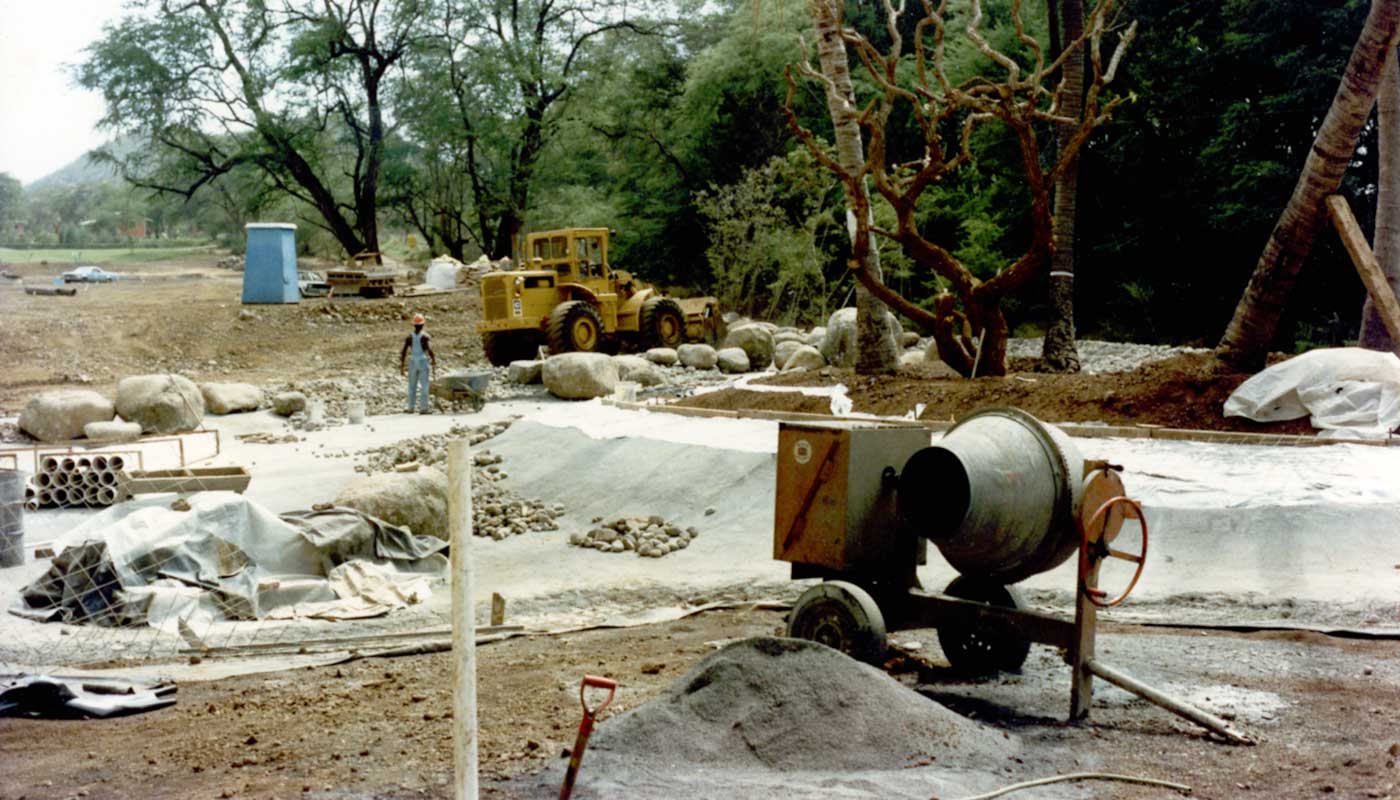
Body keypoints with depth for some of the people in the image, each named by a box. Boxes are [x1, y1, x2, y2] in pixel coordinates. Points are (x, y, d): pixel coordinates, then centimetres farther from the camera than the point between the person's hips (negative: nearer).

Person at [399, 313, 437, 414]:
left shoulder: (409, 337, 1)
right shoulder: (424, 336, -10)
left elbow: (403, 352, 0)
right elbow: (430, 350, -18)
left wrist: (401, 366, 6)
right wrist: (434, 362, -8)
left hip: (413, 363, 4)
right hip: (423, 362, -4)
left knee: (412, 386, 12)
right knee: (424, 386, 0)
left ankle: (410, 407, 16)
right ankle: (423, 408, -4)